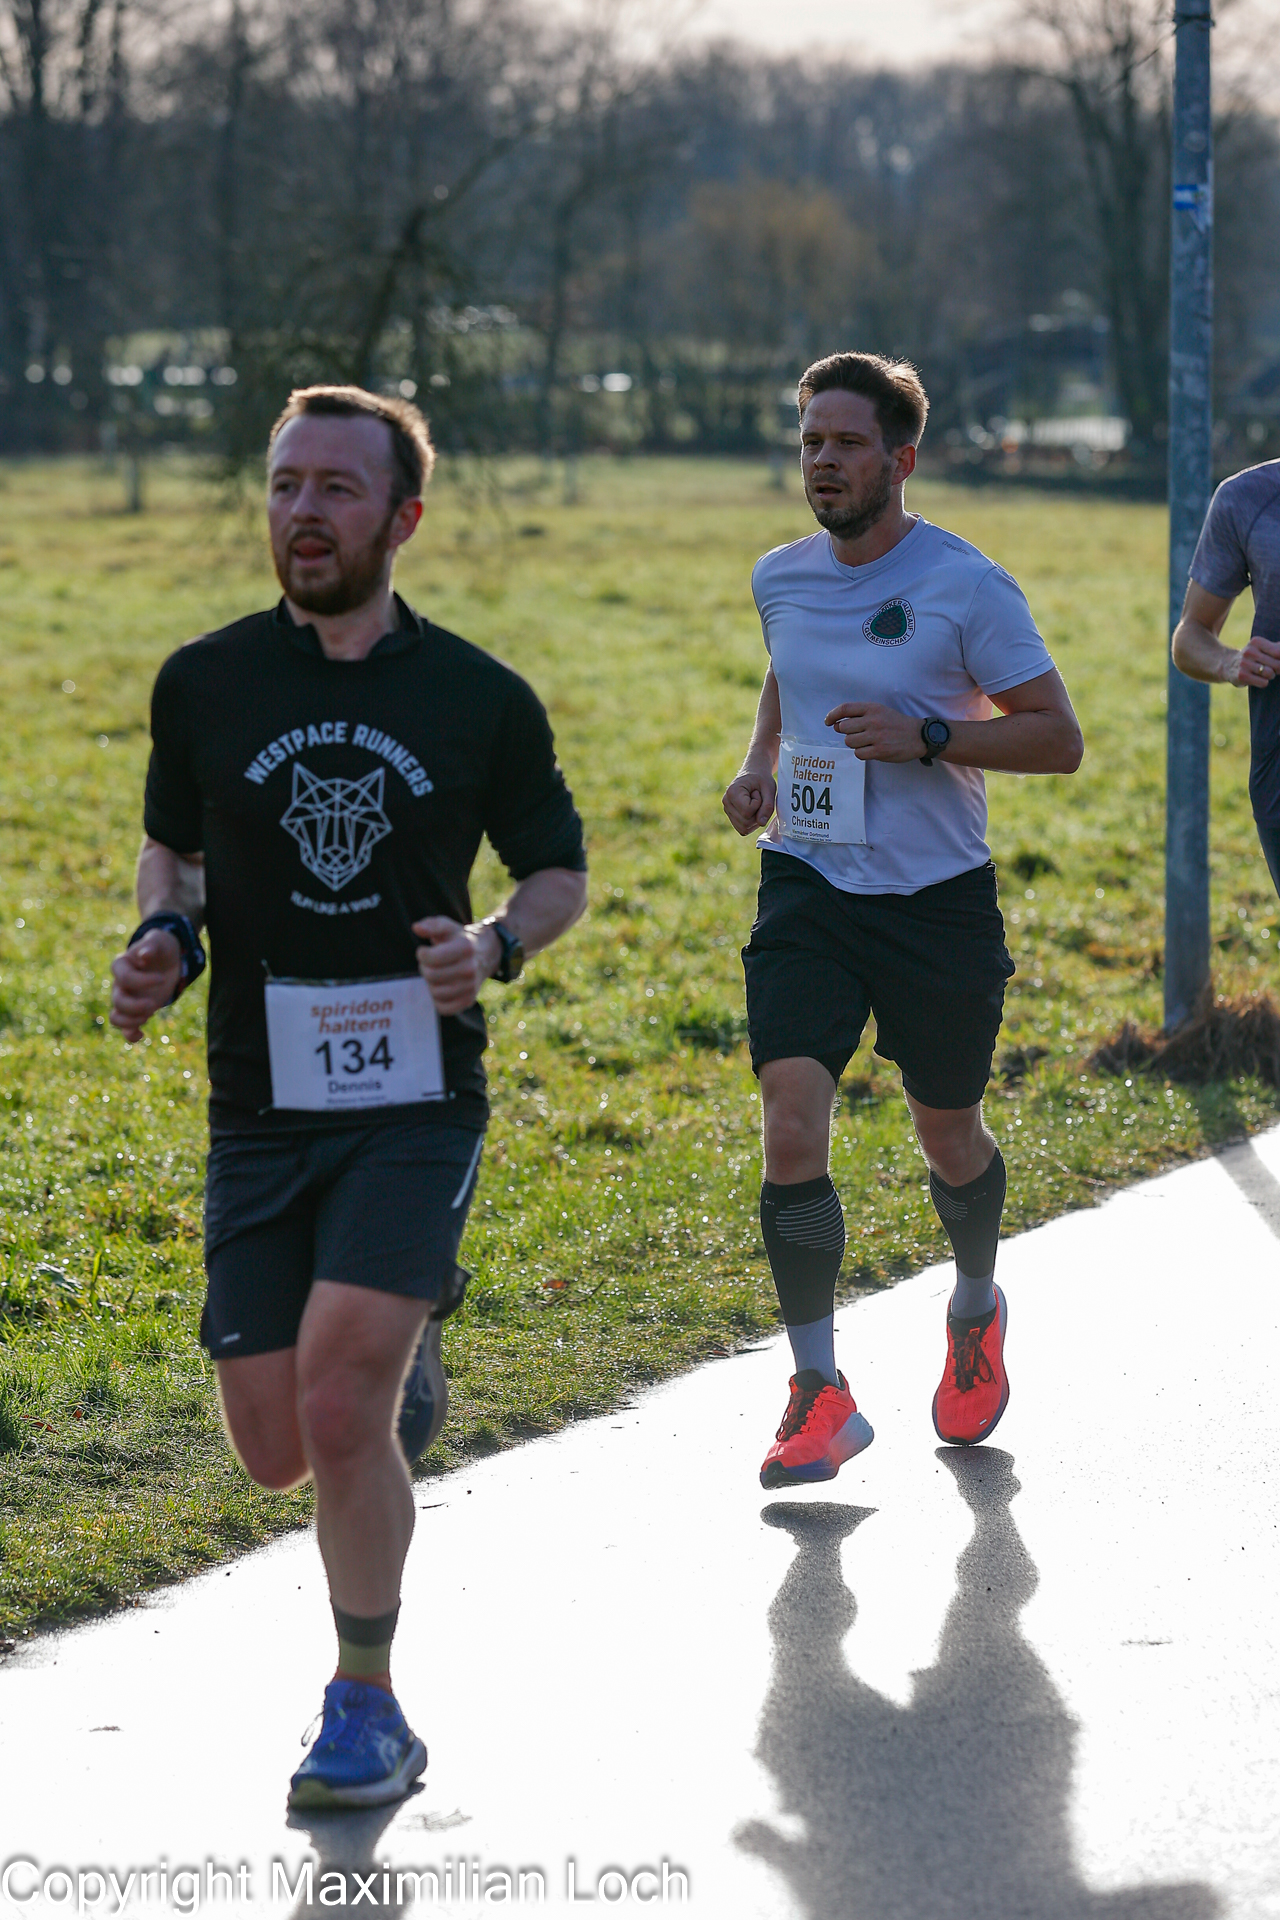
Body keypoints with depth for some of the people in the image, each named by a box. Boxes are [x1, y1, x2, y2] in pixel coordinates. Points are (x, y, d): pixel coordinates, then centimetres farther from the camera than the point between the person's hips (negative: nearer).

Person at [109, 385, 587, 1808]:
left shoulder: (481, 701, 0)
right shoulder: (203, 684, 3)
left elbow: (559, 868, 12)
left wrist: (496, 946, -10)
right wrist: (162, 939, -3)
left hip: (415, 1103, -3)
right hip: (258, 1107, 3)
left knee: (339, 1401, -19)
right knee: (277, 1453, 1)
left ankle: (367, 1711, -2)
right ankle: (405, 1355, 38)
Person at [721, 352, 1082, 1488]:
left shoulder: (968, 587, -10)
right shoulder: (780, 579, 5)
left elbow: (1058, 736, -8)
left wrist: (925, 737, -21)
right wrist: (760, 766, 6)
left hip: (938, 898, -3)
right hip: (806, 887, 3)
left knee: (947, 1136, 12)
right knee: (792, 1128, -14)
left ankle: (977, 1311, 44)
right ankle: (821, 1394, -8)